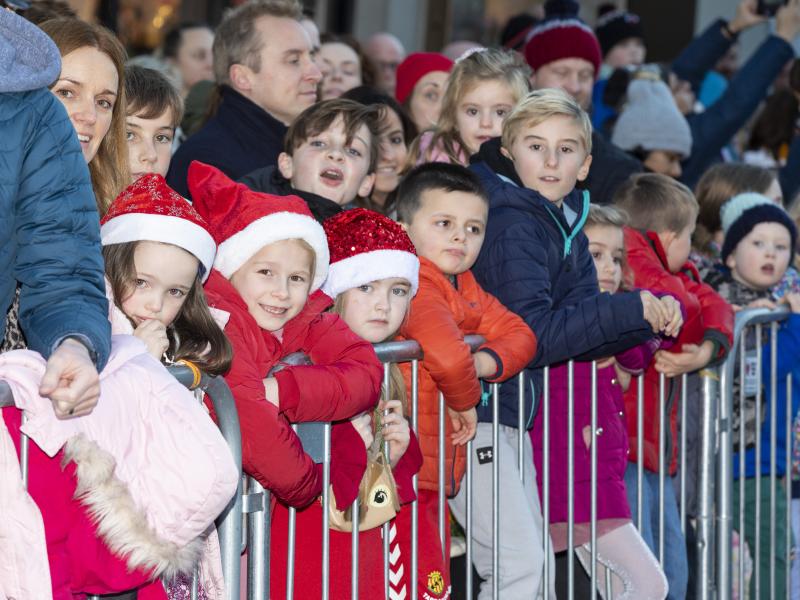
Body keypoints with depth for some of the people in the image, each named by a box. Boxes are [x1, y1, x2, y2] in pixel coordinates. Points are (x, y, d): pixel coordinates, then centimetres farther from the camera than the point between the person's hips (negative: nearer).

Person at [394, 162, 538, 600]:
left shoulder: (464, 289, 14)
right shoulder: (417, 285, -18)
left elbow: (519, 335, 11)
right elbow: (447, 356, -34)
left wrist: (484, 362, -10)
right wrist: (466, 400, -14)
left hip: (435, 473, 10)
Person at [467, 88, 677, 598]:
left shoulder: (568, 227, 10)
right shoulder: (512, 226, -17)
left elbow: (581, 338, 7)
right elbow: (534, 334, -26)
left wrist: (651, 319, -8)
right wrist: (627, 309, -23)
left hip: (511, 412, 9)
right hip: (469, 410, -9)